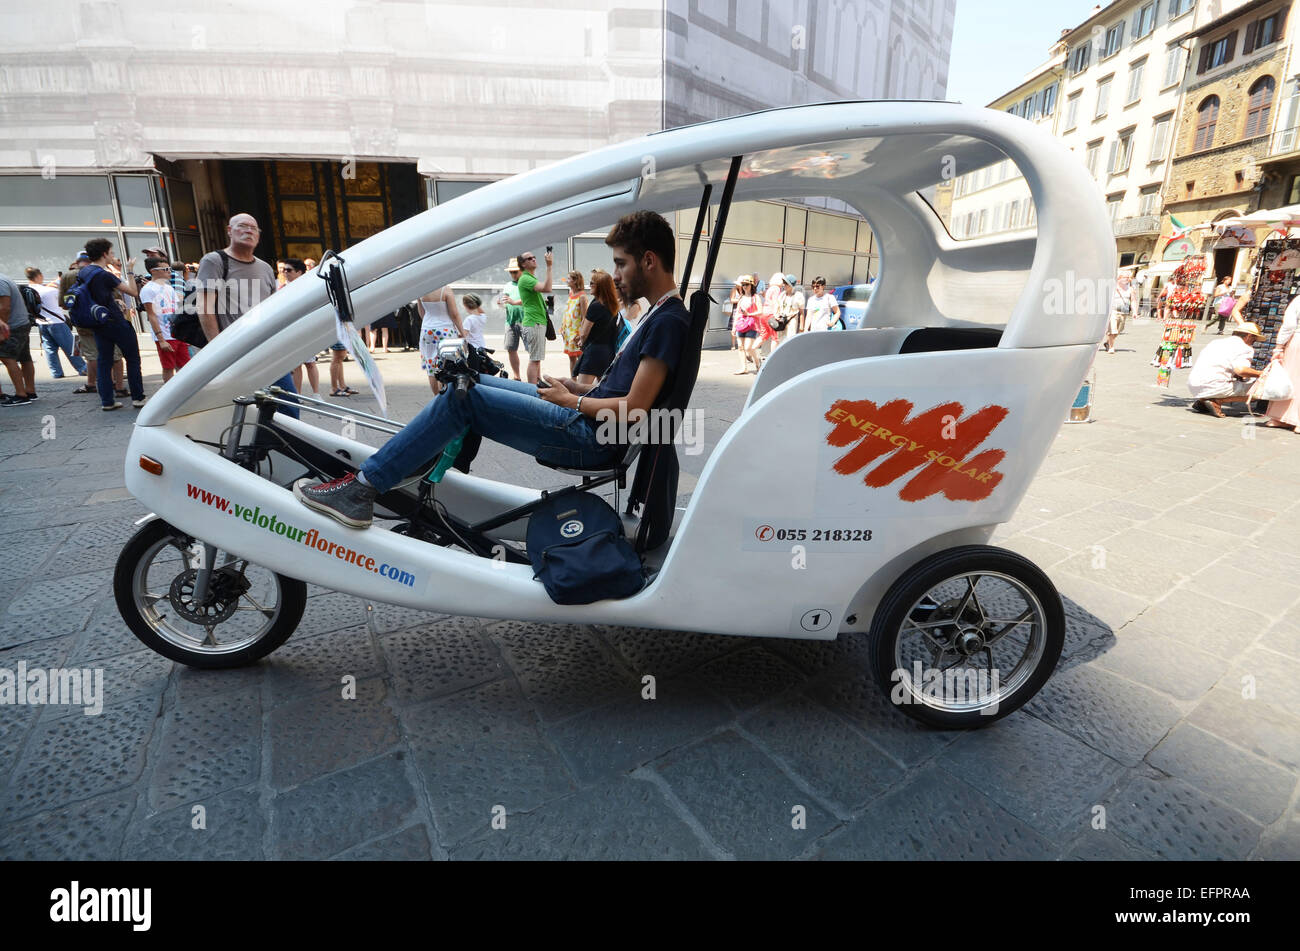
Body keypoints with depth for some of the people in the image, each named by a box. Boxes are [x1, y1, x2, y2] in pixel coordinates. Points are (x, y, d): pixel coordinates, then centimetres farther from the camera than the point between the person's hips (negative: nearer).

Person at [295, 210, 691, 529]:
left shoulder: (669, 321, -14)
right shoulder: (660, 314, 18)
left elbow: (634, 409, -22)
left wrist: (571, 401, -9)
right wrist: (582, 388, 9)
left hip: (592, 438, -10)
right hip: (589, 420, 10)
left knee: (463, 397, -13)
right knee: (475, 382, 13)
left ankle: (361, 489, -6)